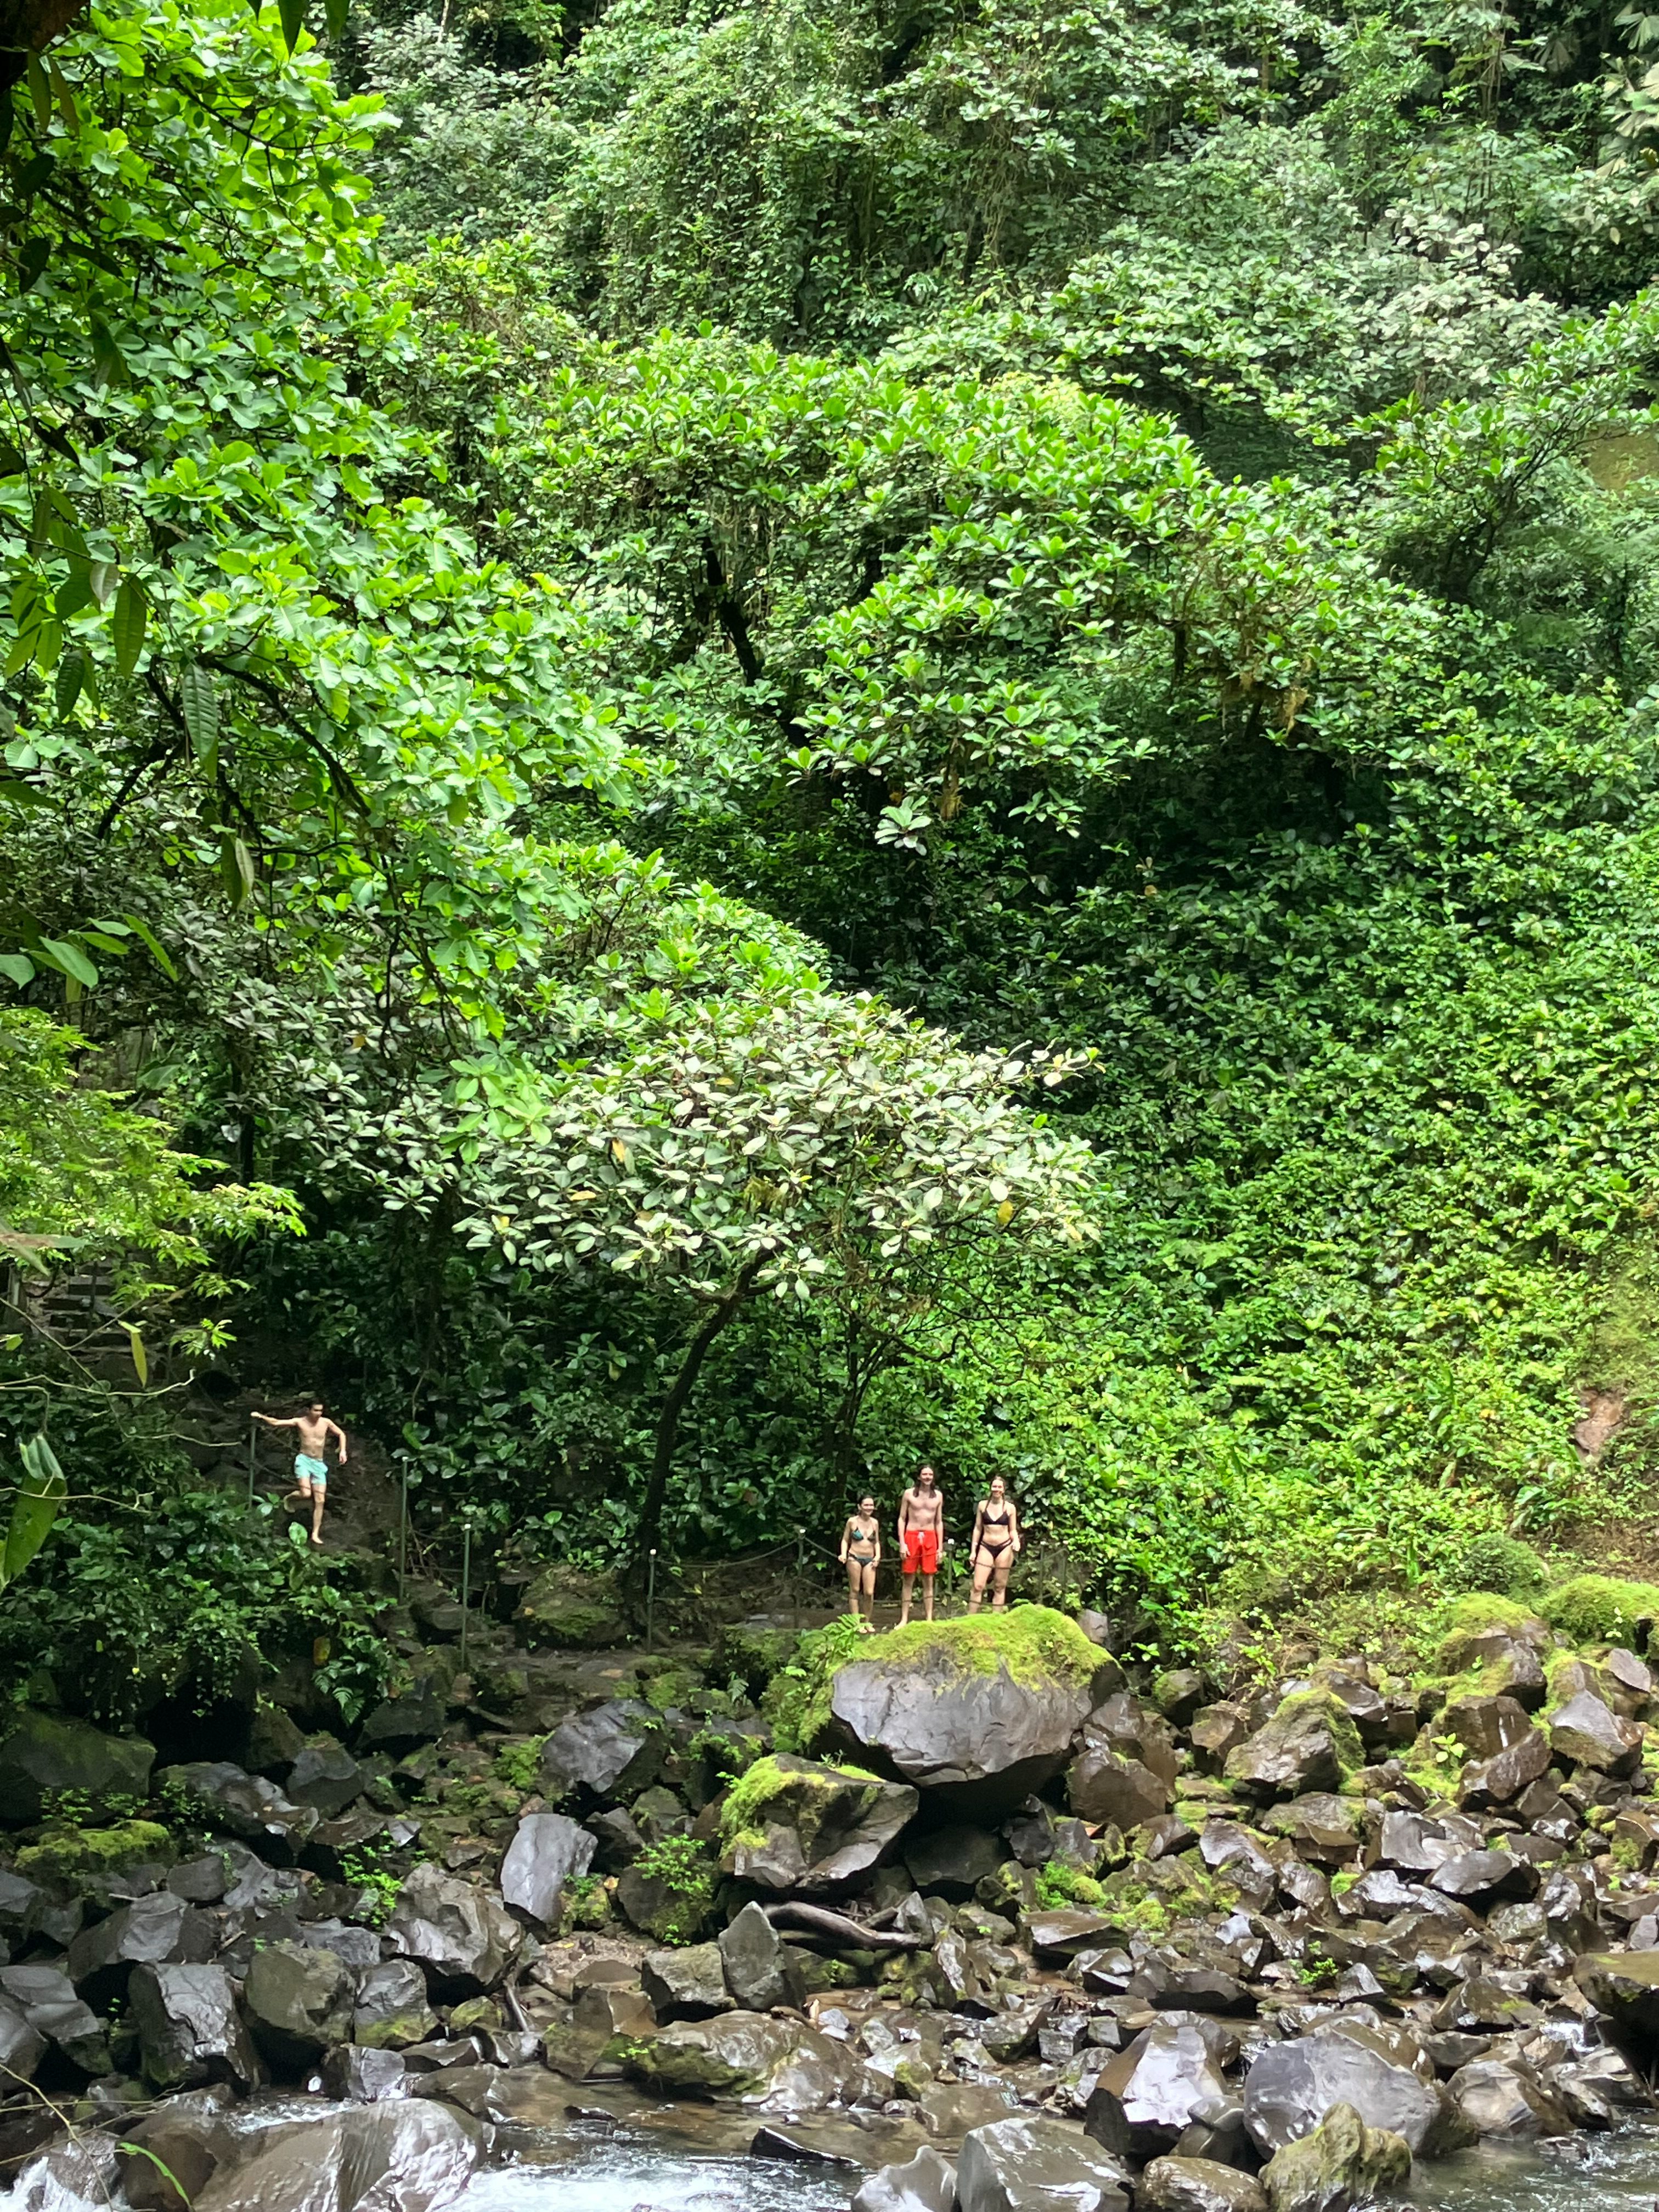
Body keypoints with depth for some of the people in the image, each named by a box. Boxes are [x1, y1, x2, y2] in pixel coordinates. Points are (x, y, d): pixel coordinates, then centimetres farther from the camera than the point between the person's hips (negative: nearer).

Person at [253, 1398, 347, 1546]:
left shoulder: (326, 1422, 1)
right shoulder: (300, 1422, -5)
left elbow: (341, 1434, 14)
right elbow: (276, 1423, -8)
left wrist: (343, 1451, 3)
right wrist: (262, 1417, -20)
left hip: (319, 1464, 3)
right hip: (304, 1460, -3)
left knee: (320, 1501, -3)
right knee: (306, 1494, -22)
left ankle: (315, 1534, 4)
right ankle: (289, 1498, 13)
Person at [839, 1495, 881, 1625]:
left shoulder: (875, 1523, 8)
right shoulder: (852, 1522, -2)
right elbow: (845, 1540, 4)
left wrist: (878, 1556, 3)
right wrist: (844, 1554, -9)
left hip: (869, 1560, 3)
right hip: (854, 1559, -3)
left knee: (870, 1593, -5)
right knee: (854, 1591, 1)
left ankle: (866, 1622, 8)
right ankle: (856, 1622, 5)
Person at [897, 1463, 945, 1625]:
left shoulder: (938, 1495, 10)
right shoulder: (909, 1494, 3)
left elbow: (939, 1522, 13)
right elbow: (902, 1519, 3)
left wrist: (940, 1548, 8)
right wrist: (902, 1544, -6)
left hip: (930, 1538, 2)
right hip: (911, 1537, -2)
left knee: (928, 1581, 3)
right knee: (908, 1580, 1)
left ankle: (929, 1619, 7)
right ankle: (904, 1619, 3)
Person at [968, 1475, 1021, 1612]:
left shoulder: (1010, 1507, 2)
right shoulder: (983, 1505, 5)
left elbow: (1013, 1530, 8)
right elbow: (978, 1528, 8)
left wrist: (1016, 1542, -14)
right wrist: (973, 1551, 7)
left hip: (1004, 1549, 0)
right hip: (986, 1548, 0)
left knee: (1000, 1587, 5)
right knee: (978, 1586, -6)